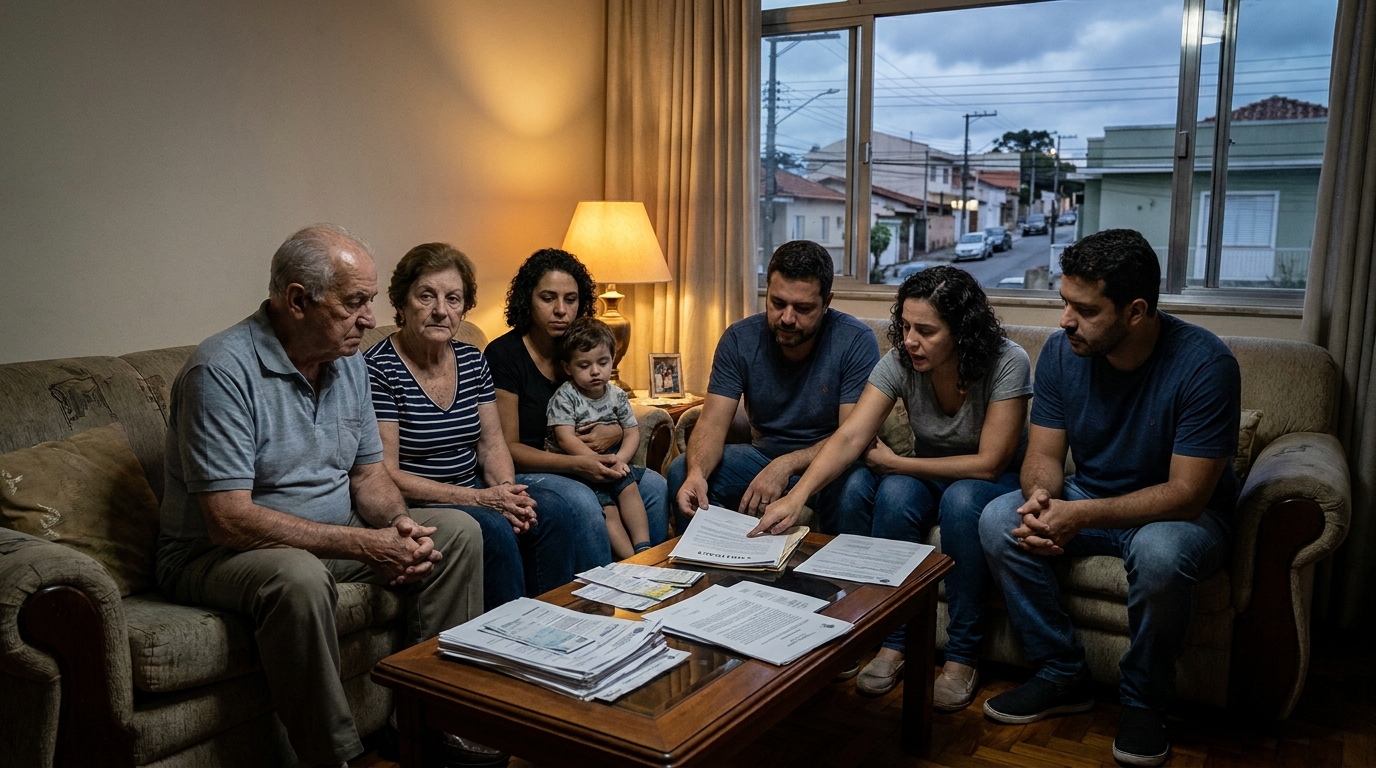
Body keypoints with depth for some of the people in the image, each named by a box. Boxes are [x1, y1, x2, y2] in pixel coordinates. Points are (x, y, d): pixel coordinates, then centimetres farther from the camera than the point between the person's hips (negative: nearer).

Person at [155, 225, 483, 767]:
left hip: (331, 539, 8)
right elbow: (230, 522, -28)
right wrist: (364, 546, -29)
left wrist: (398, 524, -15)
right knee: (298, 576, -39)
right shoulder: (222, 371, -23)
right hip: (214, 554, -8)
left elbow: (368, 473, 9)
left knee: (457, 530, -3)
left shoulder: (347, 361, 3)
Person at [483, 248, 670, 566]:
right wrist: (574, 463, -26)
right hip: (522, 473, -6)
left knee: (655, 485, -15)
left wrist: (615, 432, -8)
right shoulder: (504, 354, -11)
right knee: (580, 501, -34)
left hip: (584, 465, 6)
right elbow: (506, 448, -14)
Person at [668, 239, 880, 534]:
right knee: (681, 472, -19)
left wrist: (786, 466, -37)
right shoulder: (740, 339, -8)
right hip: (763, 453, 3)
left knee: (854, 485, -36)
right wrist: (696, 473, -35)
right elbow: (713, 422, -13)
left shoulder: (856, 341, -18)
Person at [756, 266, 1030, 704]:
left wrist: (895, 462, -20)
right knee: (893, 494, -31)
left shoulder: (1007, 364, -24)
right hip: (927, 476, 3)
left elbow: (988, 464, -23)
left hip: (994, 481, -3)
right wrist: (797, 495, -40)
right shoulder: (900, 363, -15)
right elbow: (849, 437, -25)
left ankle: (962, 656, -21)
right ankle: (893, 642, -16)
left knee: (961, 500, -36)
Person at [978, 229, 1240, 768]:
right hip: (1091, 496, 5)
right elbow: (1044, 454, -5)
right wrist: (1041, 497, -30)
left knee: (1159, 552, -38)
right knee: (998, 520, -19)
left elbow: (1186, 495, -26)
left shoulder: (1204, 364, -26)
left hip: (1182, 514, -4)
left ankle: (1143, 702, -9)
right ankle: (1063, 676, -3)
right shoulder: (1062, 350, -11)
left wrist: (1079, 515, -36)